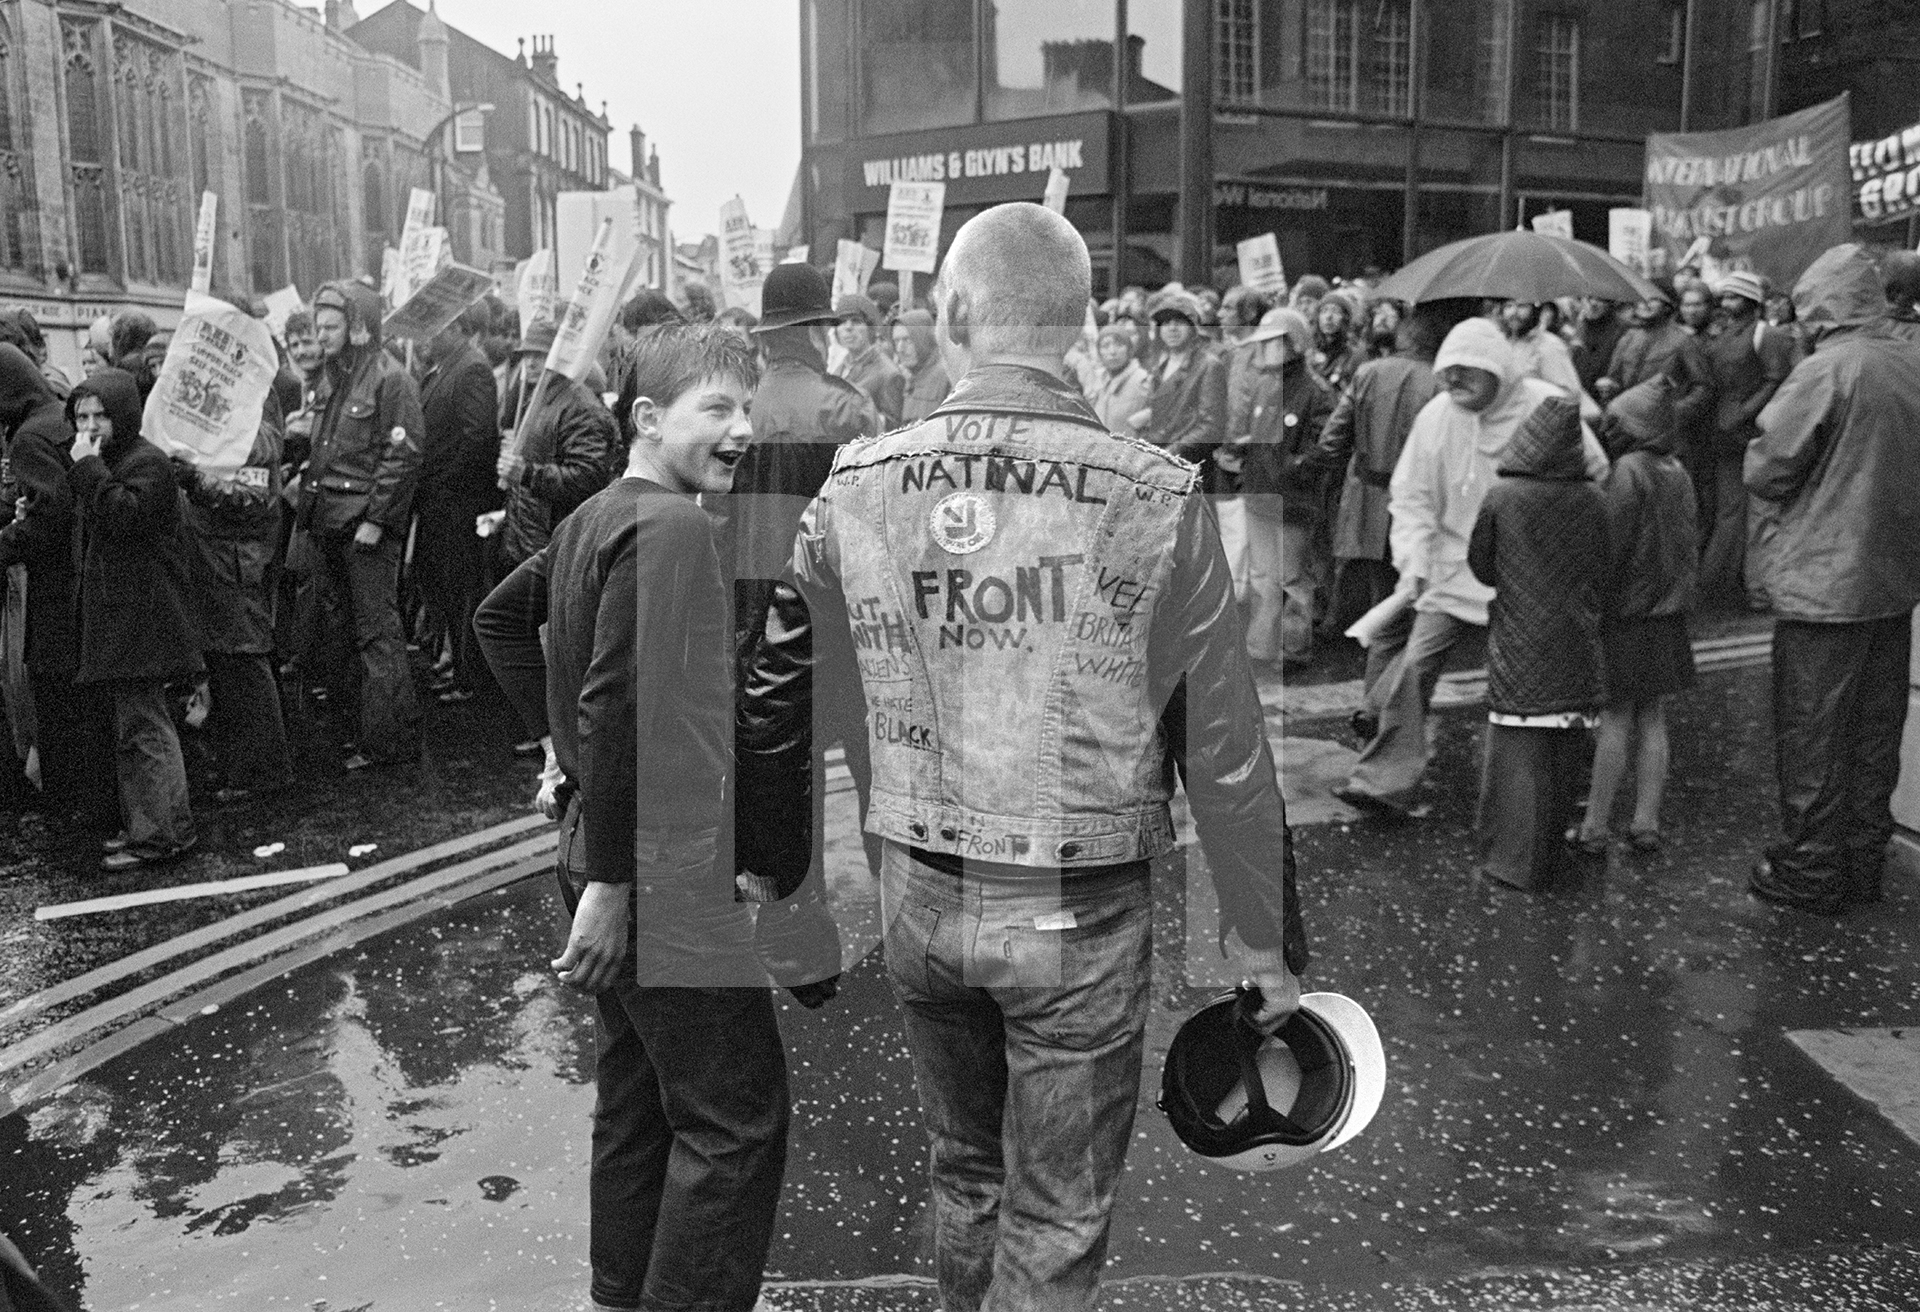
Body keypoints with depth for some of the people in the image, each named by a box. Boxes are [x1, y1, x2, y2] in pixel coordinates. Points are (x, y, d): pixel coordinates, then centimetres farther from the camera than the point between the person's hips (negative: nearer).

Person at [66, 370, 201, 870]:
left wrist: (88, 468, -21)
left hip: (142, 618, -11)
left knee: (143, 726, -9)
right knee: (131, 724, 14)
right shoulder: (104, 465, 20)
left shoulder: (147, 463, -11)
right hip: (115, 618, 11)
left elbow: (124, 517, -26)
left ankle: (164, 833, -4)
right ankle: (142, 825, 22)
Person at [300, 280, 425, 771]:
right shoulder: (333, 379, 17)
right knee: (336, 633, 11)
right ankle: (354, 729, 20)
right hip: (327, 526, 9)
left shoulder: (389, 378, -9)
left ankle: (392, 740, 0)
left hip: (367, 528, -9)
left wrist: (374, 519, -18)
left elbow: (403, 455, -15)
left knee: (376, 631, -6)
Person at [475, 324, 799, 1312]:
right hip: (669, 870, -10)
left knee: (635, 1099, 20)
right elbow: (620, 706, -24)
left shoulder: (593, 518, 9)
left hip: (604, 850, 10)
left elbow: (500, 617, 22)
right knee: (737, 1118, -1)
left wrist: (559, 733, 17)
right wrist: (611, 884, -21)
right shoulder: (673, 527, -18)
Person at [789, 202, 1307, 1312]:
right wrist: (1268, 947, 2)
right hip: (1081, 919, -3)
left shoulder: (856, 487, -6)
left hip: (920, 898, 4)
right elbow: (1225, 754, -10)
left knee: (965, 1174, 26)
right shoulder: (1157, 499, -14)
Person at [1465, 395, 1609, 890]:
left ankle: (1511, 858, 5)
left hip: (1519, 643, -3)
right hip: (1576, 643, 3)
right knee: (1565, 750, 12)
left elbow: (1479, 564, 0)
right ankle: (1550, 853, 23)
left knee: (1518, 749, 3)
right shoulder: (1592, 500, -5)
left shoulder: (1500, 497, -12)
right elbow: (1602, 570, 6)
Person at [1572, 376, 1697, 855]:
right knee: (1653, 719, 11)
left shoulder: (1628, 471, -16)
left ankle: (1595, 827, 3)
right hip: (1668, 614, 7)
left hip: (1626, 614, -7)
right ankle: (1646, 822, 17)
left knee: (1614, 721, -3)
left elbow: (1608, 546, -19)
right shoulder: (1678, 474, 7)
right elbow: (1691, 544, 16)